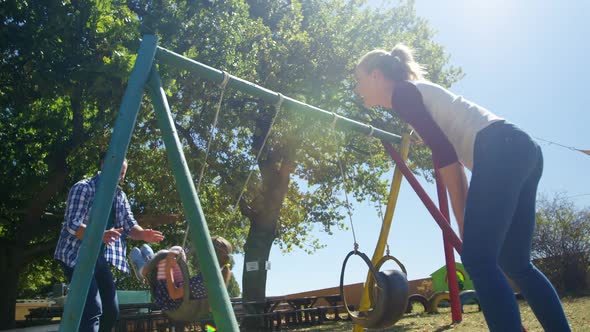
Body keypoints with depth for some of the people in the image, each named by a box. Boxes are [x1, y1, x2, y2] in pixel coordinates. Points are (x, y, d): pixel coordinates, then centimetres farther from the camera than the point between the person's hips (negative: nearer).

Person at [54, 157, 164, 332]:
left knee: (111, 311, 6)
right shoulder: (83, 188, -12)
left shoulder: (119, 195, 10)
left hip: (100, 257, 8)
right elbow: (73, 225, -22)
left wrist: (143, 234, -18)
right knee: (93, 309, -20)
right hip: (76, 255, -7)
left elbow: (129, 225, 5)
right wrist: (100, 235, -39)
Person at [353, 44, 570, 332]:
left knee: (477, 258, -10)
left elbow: (443, 152, -11)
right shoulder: (418, 93, 26)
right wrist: (467, 218, 20)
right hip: (521, 149, 10)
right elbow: (450, 151, 24)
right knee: (514, 262, 12)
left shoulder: (401, 93, -1)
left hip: (500, 151, -10)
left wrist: (462, 220, -7)